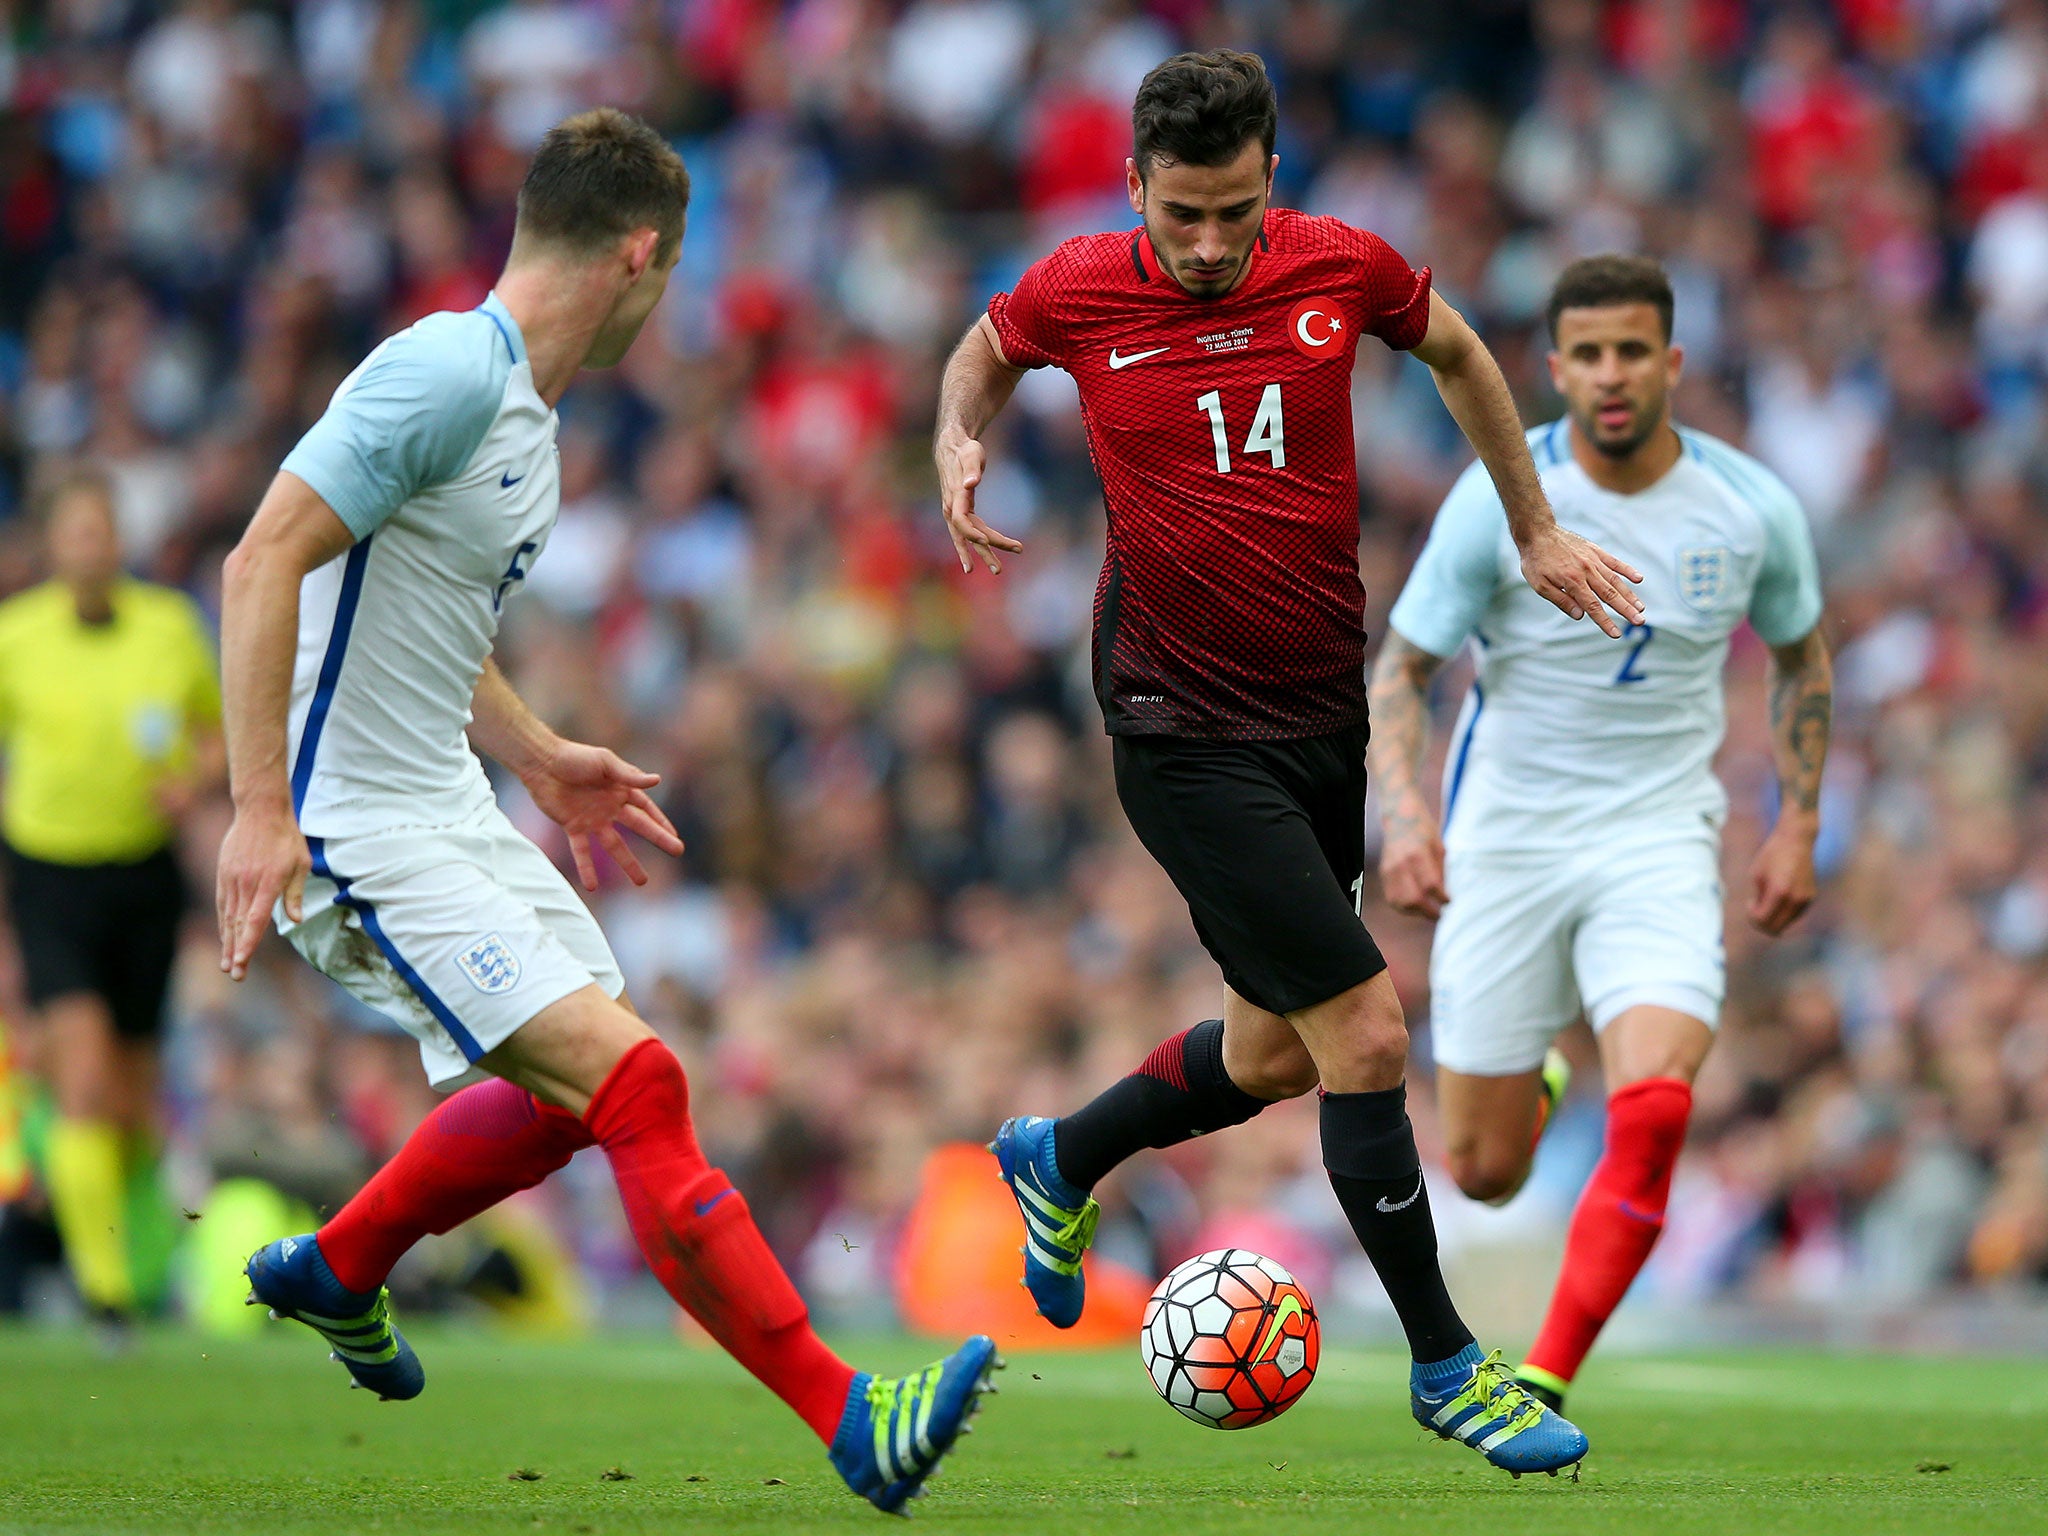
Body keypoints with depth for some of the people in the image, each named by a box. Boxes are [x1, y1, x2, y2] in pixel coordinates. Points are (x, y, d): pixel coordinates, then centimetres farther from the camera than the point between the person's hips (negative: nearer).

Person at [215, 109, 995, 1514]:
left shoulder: (525, 404, 11)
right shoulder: (447, 372, -19)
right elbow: (266, 560, -24)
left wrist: (539, 755, 24)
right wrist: (260, 808, -29)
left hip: (449, 805, 10)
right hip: (361, 831, -10)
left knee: (572, 1087, 23)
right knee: (633, 1080, -18)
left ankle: (335, 1275, 42)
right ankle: (850, 1422, -20)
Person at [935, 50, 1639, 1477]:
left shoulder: (1345, 269, -6)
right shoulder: (1079, 292, -10)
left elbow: (1458, 351, 16)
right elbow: (985, 352, 14)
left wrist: (1536, 531, 19)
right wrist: (960, 448, -6)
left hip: (1323, 711, 5)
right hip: (1185, 731, -5)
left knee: (1281, 1052, 16)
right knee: (1365, 1029, -12)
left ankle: (1063, 1159, 43)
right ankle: (1445, 1363, 1)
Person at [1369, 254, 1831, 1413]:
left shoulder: (1752, 509, -5)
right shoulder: (1498, 499, -11)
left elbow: (1802, 657, 14)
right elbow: (1400, 669, -5)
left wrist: (1798, 824, 6)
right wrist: (1405, 815, -21)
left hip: (1659, 847, 0)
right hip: (1507, 840, 0)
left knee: (1655, 1110, -25)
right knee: (1486, 1175, 4)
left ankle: (1546, 1383, -16)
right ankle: (1533, 1080, 43)